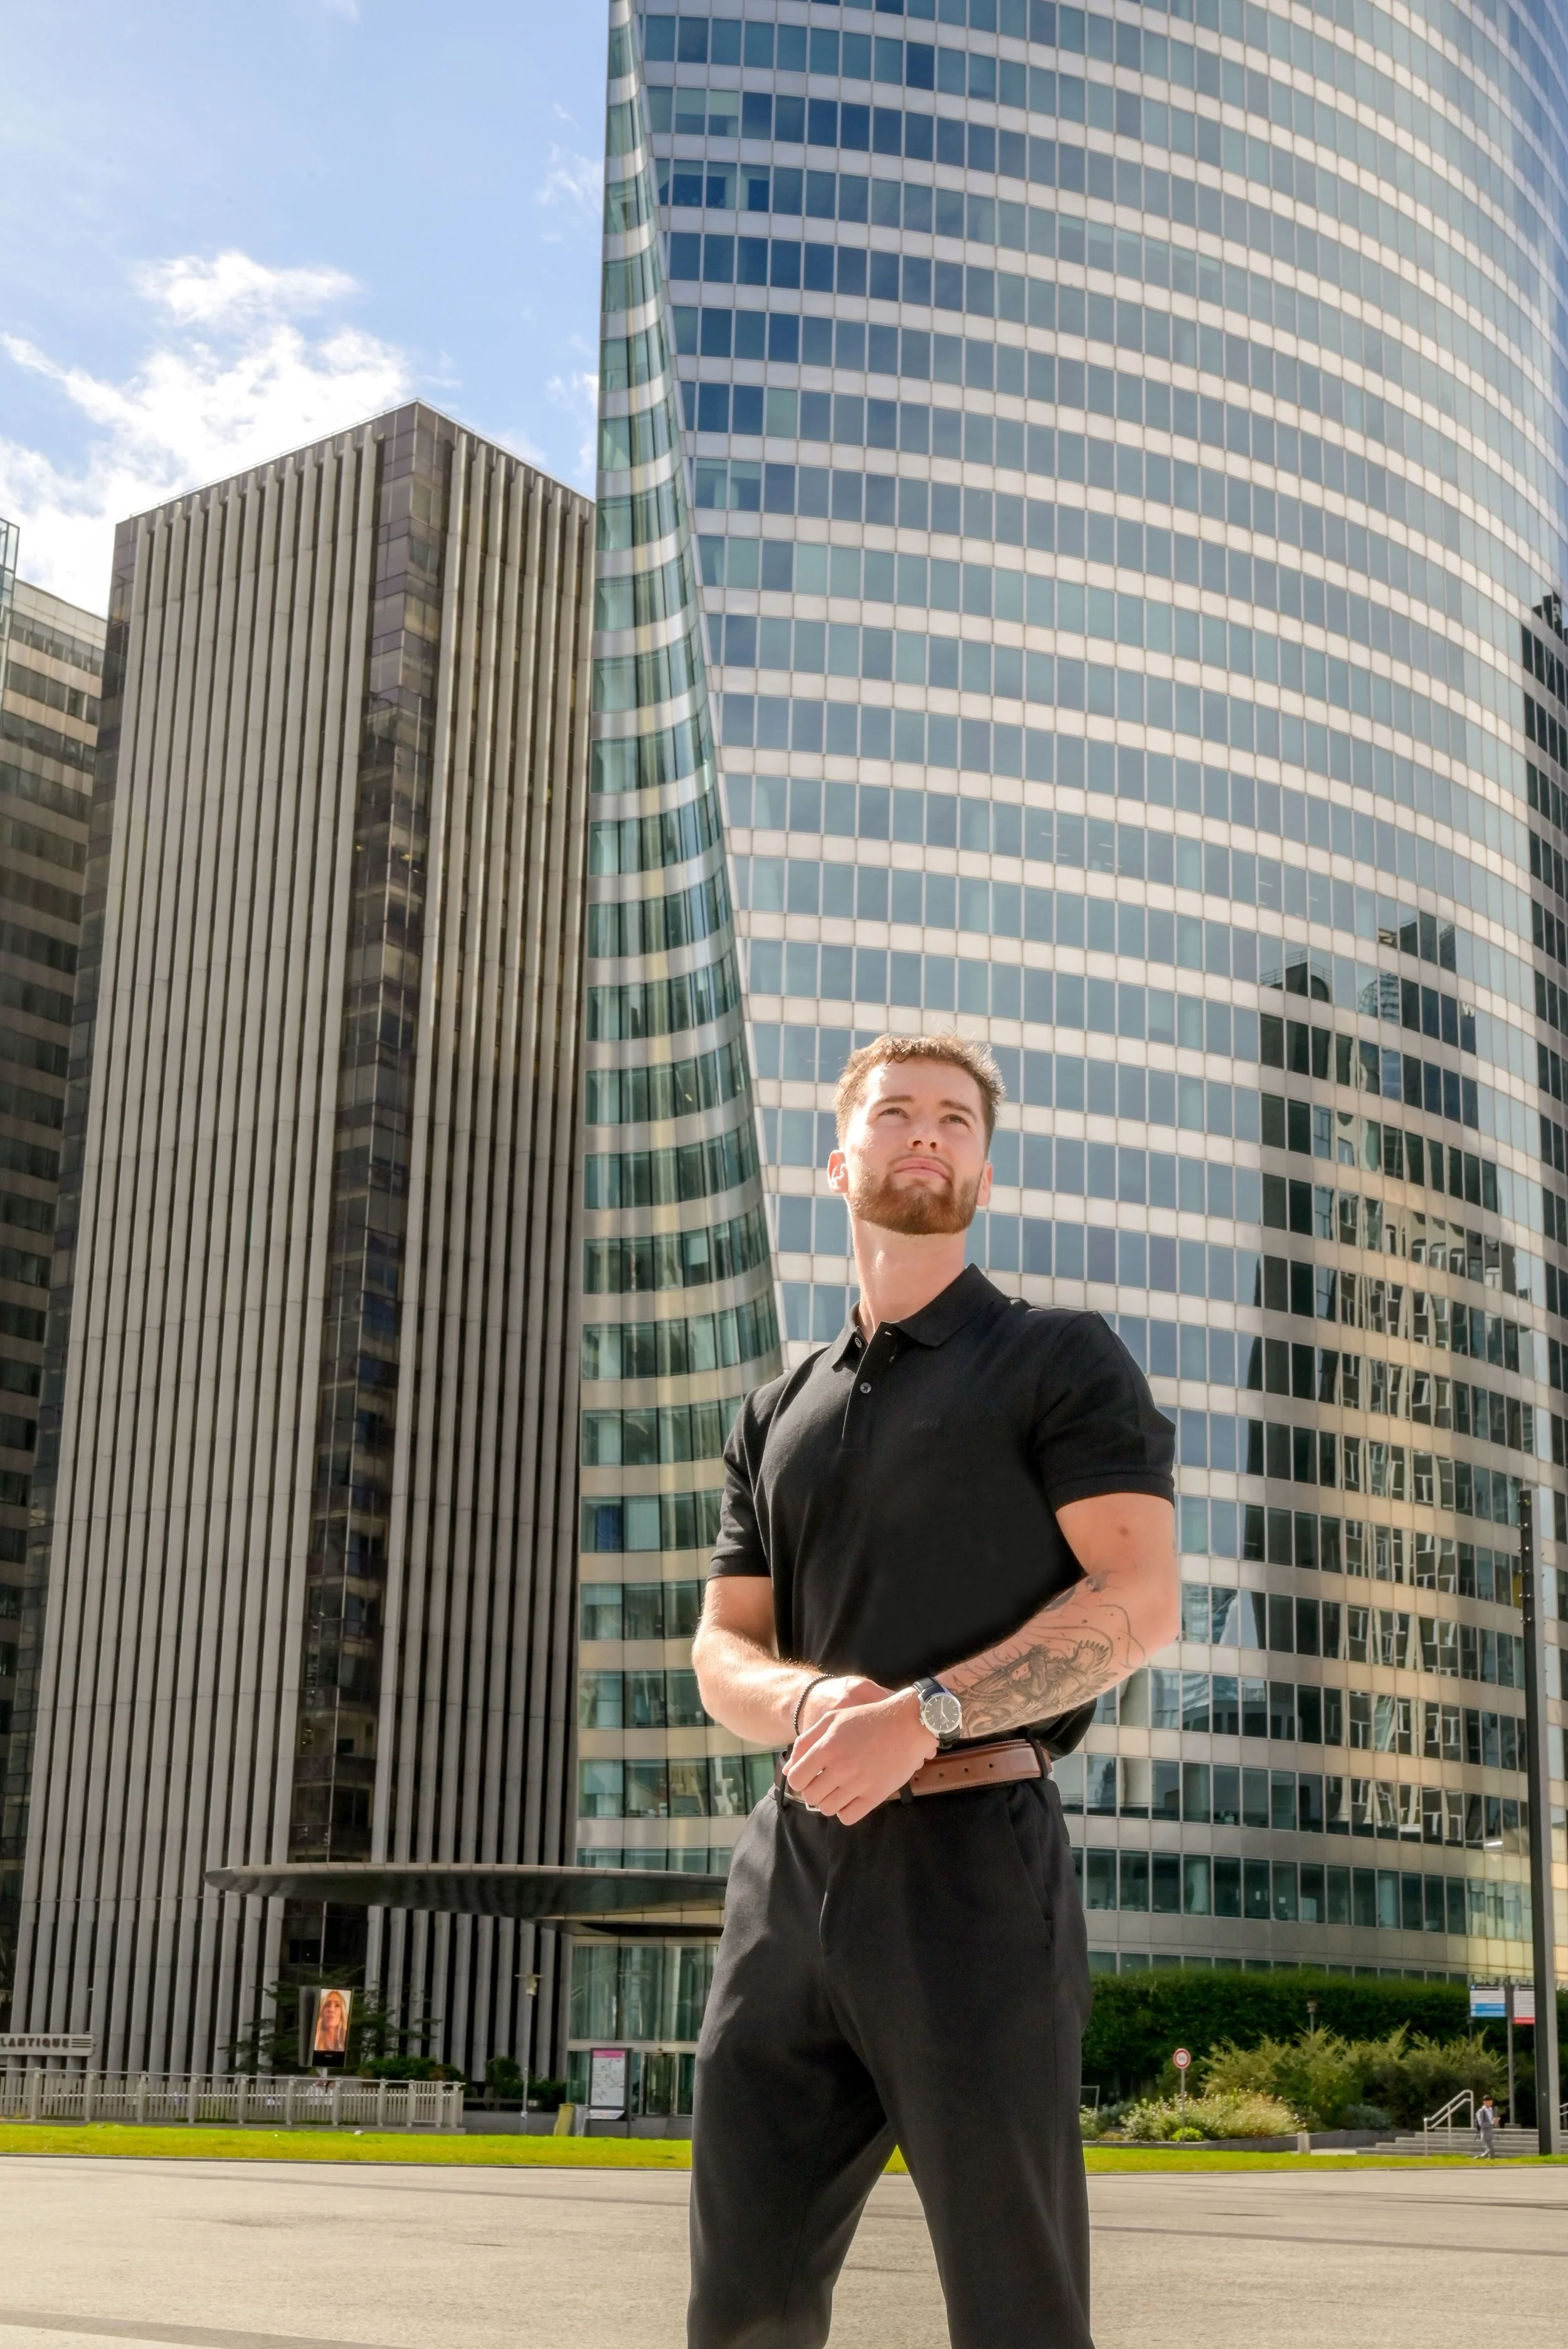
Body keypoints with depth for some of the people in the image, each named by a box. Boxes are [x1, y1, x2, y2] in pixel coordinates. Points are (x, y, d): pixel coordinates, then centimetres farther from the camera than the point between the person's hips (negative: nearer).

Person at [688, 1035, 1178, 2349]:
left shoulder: (1062, 1360, 4)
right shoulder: (779, 1418, 20)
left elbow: (1140, 1603, -9)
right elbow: (725, 1656, 12)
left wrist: (920, 1713, -21)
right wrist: (818, 1702, -12)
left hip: (972, 1859, -5)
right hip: (793, 1867, 5)